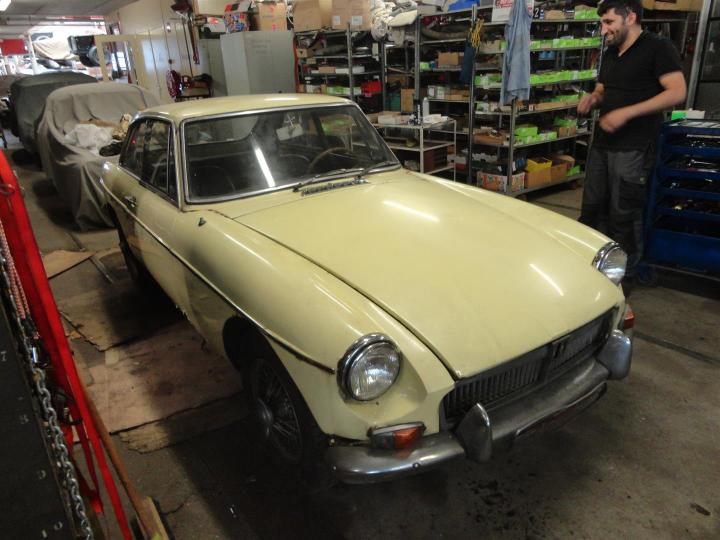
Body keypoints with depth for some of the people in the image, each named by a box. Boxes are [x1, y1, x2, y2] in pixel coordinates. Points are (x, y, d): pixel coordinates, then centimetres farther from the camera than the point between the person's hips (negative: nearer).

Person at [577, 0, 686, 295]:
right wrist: (591, 98, 1)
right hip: (602, 143, 7)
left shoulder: (658, 47, -6)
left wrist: (626, 113, -22)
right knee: (592, 208, 9)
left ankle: (624, 278, 11)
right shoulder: (610, 54, 16)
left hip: (633, 148, -7)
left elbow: (677, 92, -14)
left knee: (624, 216, -2)